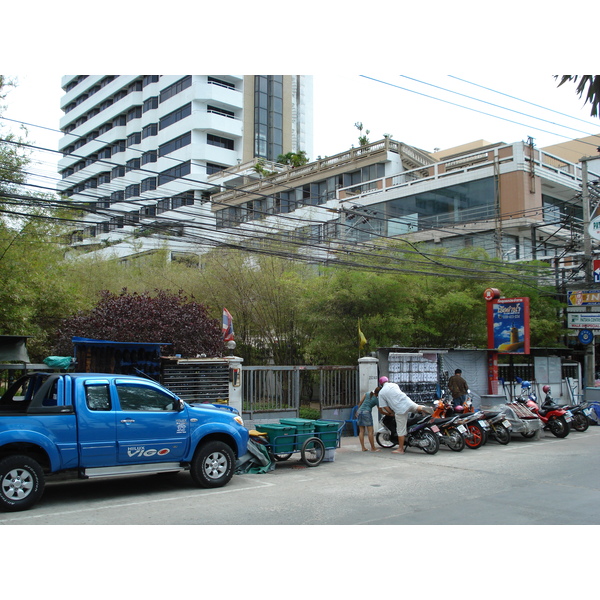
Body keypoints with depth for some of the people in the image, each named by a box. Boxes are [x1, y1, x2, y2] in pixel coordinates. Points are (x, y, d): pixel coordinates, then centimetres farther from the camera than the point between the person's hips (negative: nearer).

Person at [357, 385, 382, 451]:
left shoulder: (367, 393, 8)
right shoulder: (377, 399, -2)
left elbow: (360, 402, 8)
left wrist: (357, 411, 18)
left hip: (360, 411, 6)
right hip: (367, 412, -6)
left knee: (361, 431, 6)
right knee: (370, 431, -1)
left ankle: (363, 448, 6)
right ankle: (373, 448, 1)